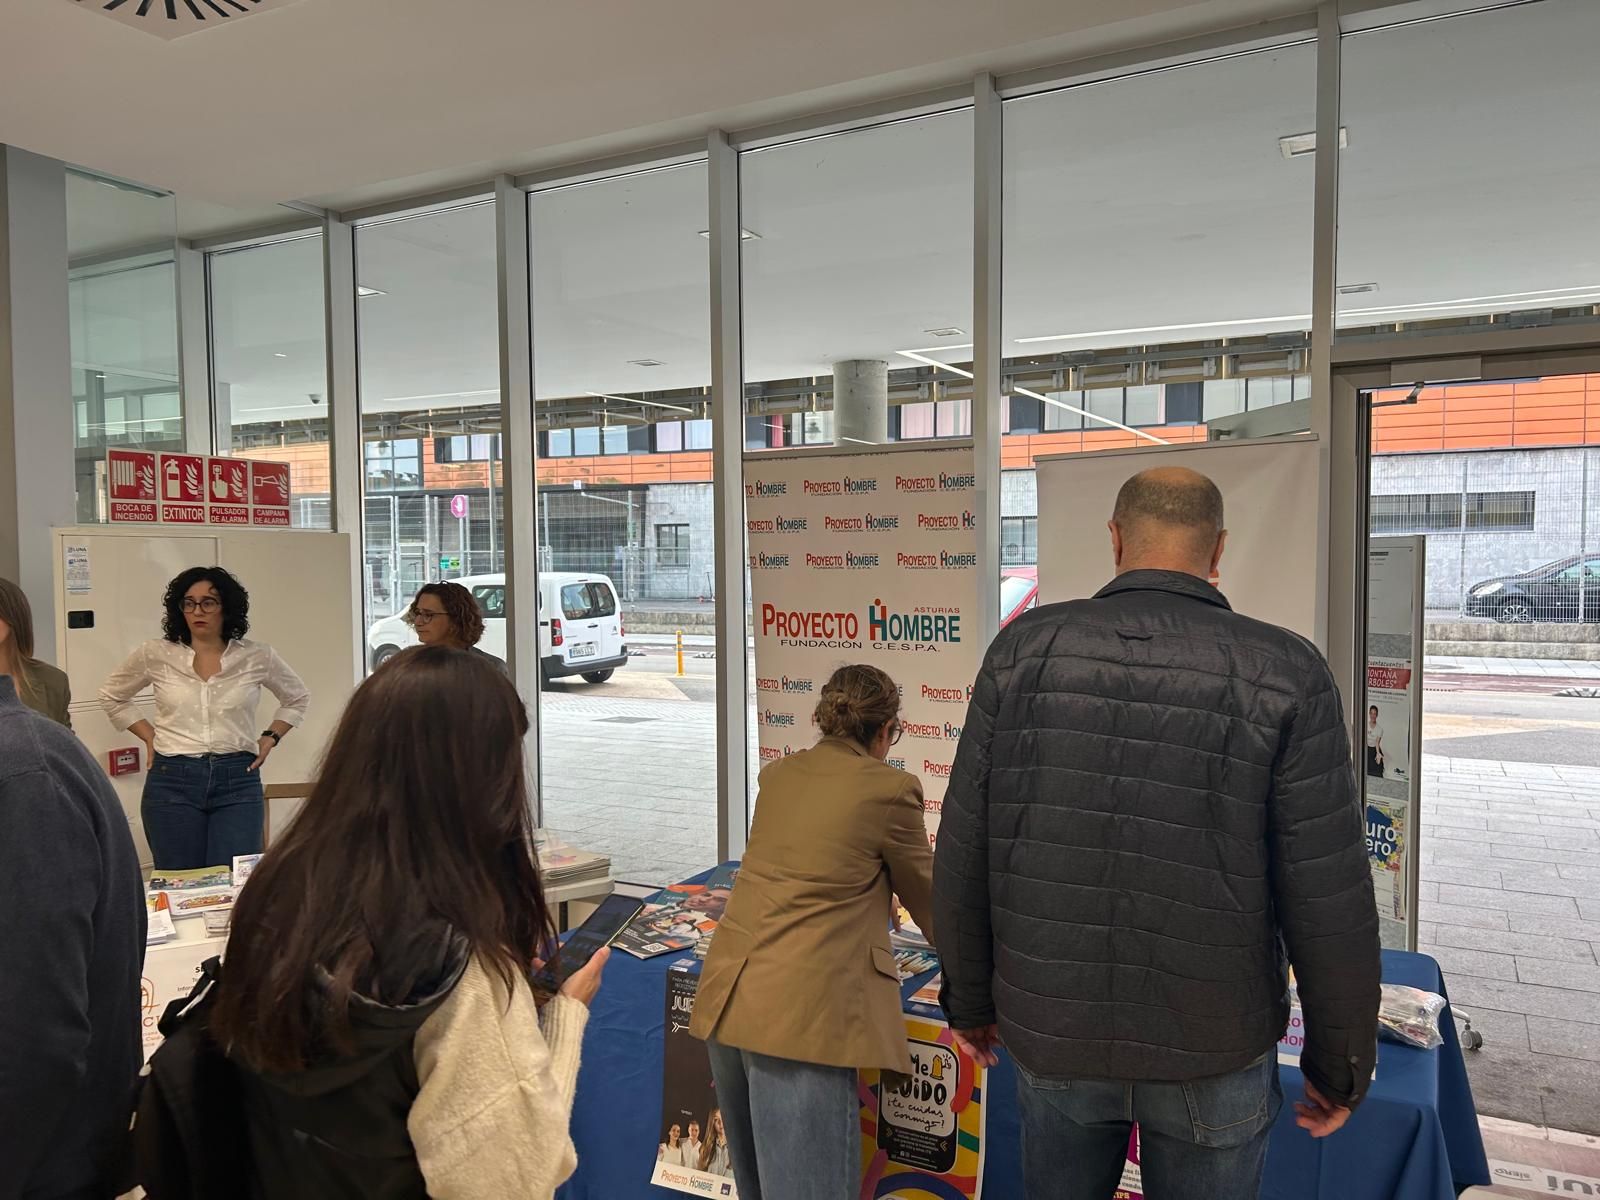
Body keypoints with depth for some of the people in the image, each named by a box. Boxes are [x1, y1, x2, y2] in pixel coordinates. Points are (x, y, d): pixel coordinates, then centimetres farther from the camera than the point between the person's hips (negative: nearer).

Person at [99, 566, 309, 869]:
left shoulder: (258, 658, 1)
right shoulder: (156, 655, 2)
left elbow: (297, 698, 18)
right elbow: (111, 697, 19)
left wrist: (270, 738, 6)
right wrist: (149, 737, 8)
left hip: (238, 781, -1)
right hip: (172, 781, 1)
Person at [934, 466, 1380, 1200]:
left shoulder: (1024, 652, -11)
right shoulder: (1283, 675, -15)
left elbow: (966, 856, -6)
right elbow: (1329, 903, -14)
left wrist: (970, 996, 9)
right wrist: (1342, 1062, 3)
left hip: (1054, 1025, 2)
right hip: (1212, 1041, -1)